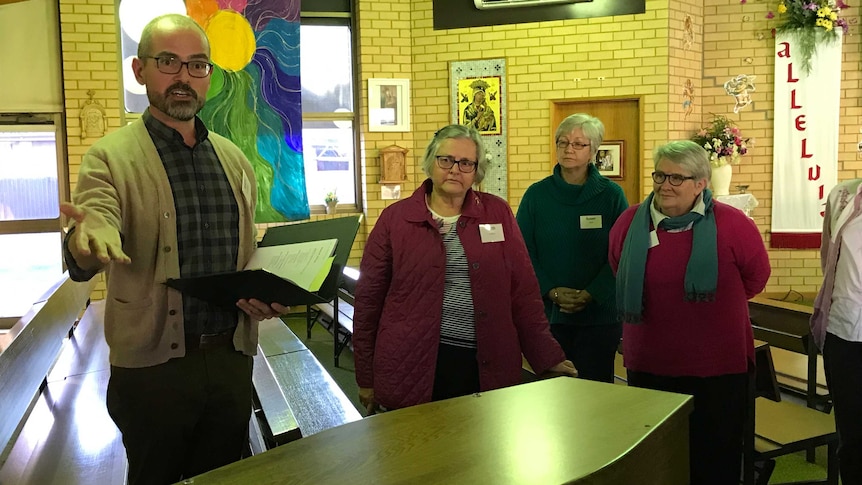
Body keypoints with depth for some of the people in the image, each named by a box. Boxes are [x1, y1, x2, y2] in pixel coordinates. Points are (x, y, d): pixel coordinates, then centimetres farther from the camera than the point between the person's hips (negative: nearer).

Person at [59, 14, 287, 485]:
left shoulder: (234, 159, 9)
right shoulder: (110, 157, -6)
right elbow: (97, 224, -23)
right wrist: (87, 243, -47)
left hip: (232, 357, 4)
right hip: (153, 364, -4)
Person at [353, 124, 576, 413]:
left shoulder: (497, 213, 5)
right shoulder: (395, 218, 1)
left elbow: (523, 290, 6)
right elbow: (369, 298, 3)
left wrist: (548, 356, 2)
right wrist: (366, 378, 4)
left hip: (486, 366, 1)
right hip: (413, 368, -1)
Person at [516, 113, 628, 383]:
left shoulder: (611, 195, 0)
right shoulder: (536, 194, 3)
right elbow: (524, 252, -1)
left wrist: (589, 295, -15)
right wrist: (553, 292, -13)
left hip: (599, 313, -1)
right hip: (547, 312, 1)